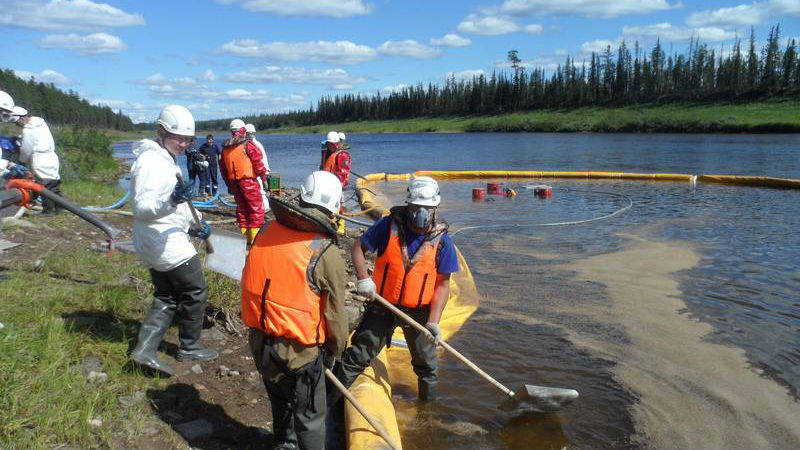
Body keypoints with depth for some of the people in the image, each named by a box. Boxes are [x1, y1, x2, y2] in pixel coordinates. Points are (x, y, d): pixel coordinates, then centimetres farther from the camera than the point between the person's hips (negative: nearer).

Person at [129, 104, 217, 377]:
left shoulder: (165, 160, 15)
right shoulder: (151, 161, -18)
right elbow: (142, 208, -27)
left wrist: (193, 226, 17)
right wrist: (172, 201, -44)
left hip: (159, 243, 10)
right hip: (166, 243, -10)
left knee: (166, 298, 14)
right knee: (195, 292, 3)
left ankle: (145, 350, 12)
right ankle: (189, 347, 18)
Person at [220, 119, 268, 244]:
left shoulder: (225, 148, 11)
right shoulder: (248, 145, -8)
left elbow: (223, 169, 16)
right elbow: (258, 163, -8)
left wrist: (229, 184, 23)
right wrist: (264, 177, 3)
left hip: (234, 182, 6)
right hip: (248, 181, -6)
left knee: (241, 207, 16)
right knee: (256, 208, -2)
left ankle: (244, 235, 19)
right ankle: (255, 237, -6)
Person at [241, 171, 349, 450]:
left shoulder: (266, 232, -5)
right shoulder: (326, 253, -20)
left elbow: (252, 283, 5)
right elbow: (335, 313, -11)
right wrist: (334, 351, 7)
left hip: (259, 341, 7)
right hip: (298, 351, -6)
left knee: (281, 401, 30)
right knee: (310, 416, 15)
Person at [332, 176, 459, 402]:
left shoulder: (442, 241, -11)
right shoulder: (389, 225, -13)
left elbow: (442, 285, -8)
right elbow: (358, 247, -3)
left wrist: (433, 322, -15)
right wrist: (363, 278, -18)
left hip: (419, 311, 1)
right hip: (383, 306, -1)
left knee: (426, 365, 19)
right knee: (358, 356, 7)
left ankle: (430, 401, 43)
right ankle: (331, 397, 22)